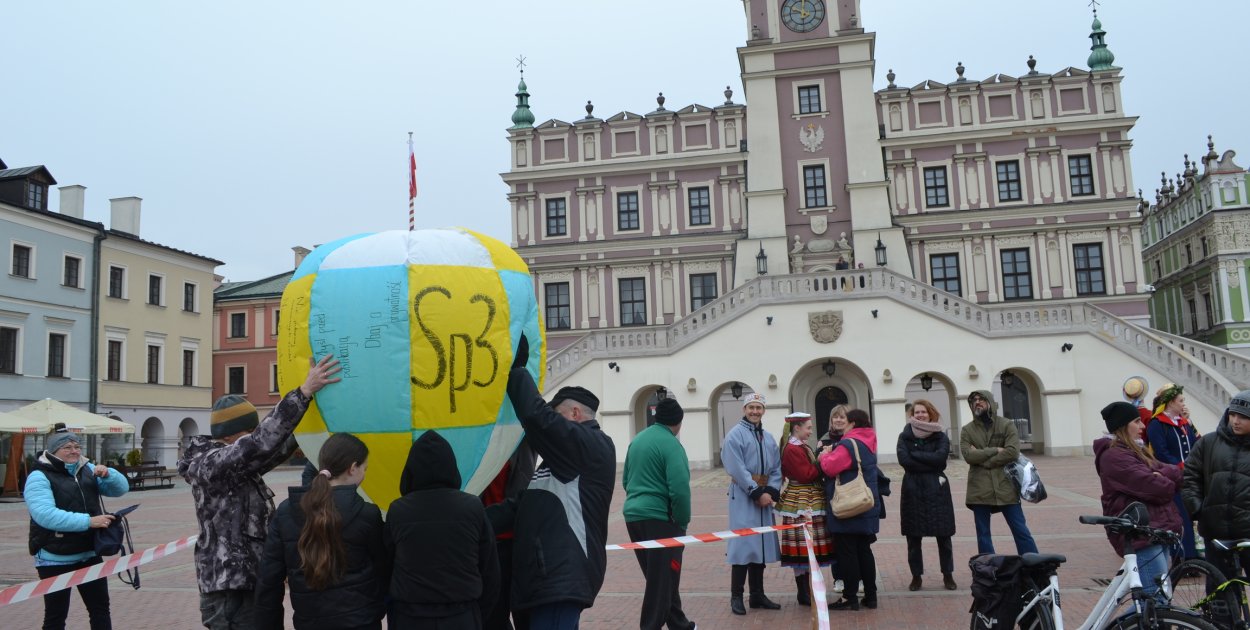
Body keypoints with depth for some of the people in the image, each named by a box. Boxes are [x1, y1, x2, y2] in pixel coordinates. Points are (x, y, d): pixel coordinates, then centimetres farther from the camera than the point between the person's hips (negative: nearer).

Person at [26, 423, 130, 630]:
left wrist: (107, 474, -13)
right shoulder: (39, 477, -12)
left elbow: (121, 488, 8)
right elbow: (46, 515, -26)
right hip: (56, 560, -6)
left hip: (89, 555, 6)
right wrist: (88, 521, -32)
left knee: (101, 609, 13)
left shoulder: (87, 469, 8)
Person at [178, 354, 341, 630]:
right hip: (229, 589, -9)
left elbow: (276, 449, 11)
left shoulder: (235, 464, 10)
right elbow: (261, 442, -29)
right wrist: (305, 391, -32)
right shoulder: (210, 465, -17)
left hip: (250, 581, 9)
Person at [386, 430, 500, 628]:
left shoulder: (397, 511, -7)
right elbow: (490, 570, 1)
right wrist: (479, 612, 14)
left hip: (409, 618, 0)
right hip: (462, 617, 0)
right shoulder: (473, 507, -6)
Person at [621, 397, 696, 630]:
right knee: (662, 580, 2)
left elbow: (626, 480, 18)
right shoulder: (670, 443, -14)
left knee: (659, 577, 18)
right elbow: (679, 489, -21)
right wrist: (682, 521, -8)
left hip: (633, 515, 8)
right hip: (659, 519, -8)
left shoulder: (637, 439, 10)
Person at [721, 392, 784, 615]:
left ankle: (757, 595, 19)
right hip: (743, 496, -7)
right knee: (743, 544, -8)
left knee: (761, 543, 10)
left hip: (764, 495, 7)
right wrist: (757, 493, -17)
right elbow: (738, 469, -15)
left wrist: (771, 492, -7)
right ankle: (736, 596, 0)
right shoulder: (735, 435, -7)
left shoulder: (769, 438, 14)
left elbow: (776, 469, 10)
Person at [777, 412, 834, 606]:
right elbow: (806, 475, -20)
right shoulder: (793, 449, -16)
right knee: (803, 548, -4)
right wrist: (820, 460, -11)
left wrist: (819, 457, 4)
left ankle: (807, 591, 19)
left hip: (809, 503, 10)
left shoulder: (802, 447, 15)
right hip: (802, 505, -10)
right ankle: (805, 595, 2)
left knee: (808, 548, 13)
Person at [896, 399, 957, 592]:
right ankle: (916, 576, 16)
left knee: (943, 536, 5)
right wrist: (930, 464, -13)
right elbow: (904, 460, -12)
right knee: (913, 537, 4)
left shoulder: (940, 435, 3)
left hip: (937, 490, 0)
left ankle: (948, 575, 19)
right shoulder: (905, 436, 4)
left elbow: (941, 456, -14)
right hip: (913, 490, 0)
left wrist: (915, 454, -12)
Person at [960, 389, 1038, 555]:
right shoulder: (967, 430, 6)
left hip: (1005, 487, -1)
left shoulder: (1007, 425, 3)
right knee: (983, 534, 8)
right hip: (979, 490, 1)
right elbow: (968, 455, -9)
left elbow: (1013, 452, -12)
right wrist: (995, 450, -12)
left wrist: (982, 458, -11)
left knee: (1020, 531, 3)